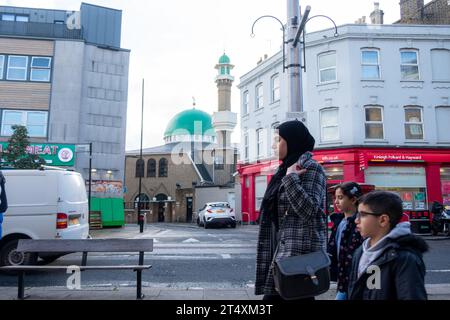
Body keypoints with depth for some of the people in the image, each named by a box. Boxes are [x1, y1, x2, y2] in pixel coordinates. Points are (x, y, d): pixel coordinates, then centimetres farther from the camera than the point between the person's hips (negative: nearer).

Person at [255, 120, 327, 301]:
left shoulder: (311, 168, -8)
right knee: (272, 294, 8)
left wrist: (290, 178, -19)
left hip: (301, 249, -8)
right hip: (285, 248, 8)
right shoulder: (288, 168, 16)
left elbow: (309, 210, -21)